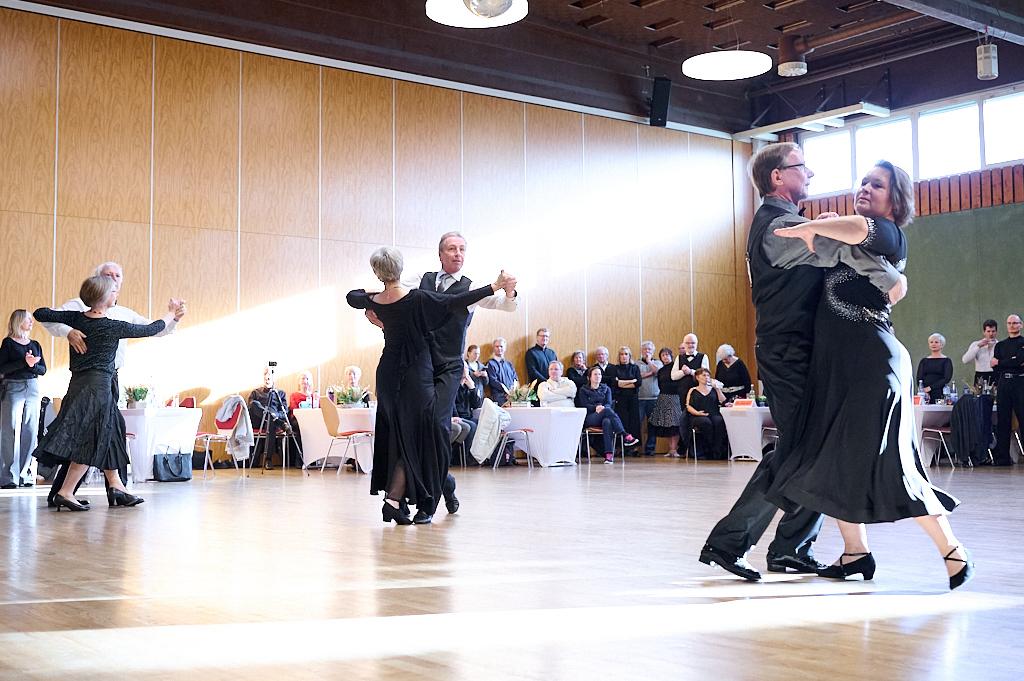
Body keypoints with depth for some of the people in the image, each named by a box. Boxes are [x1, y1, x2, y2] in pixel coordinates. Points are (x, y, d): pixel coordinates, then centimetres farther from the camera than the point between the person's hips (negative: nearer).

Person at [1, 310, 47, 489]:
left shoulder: (35, 345, 15)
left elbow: (43, 369, 12)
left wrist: (33, 365, -9)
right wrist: (24, 362, -17)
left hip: (32, 389, 5)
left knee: (30, 432, 1)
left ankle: (25, 474, 7)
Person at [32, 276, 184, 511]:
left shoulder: (77, 318, 3)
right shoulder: (114, 327, -10)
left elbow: (41, 314, 8)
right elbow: (149, 329, 3)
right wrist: (170, 315, 20)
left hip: (78, 384, 7)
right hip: (98, 386, -7)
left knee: (107, 436, 15)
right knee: (91, 441, -3)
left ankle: (116, 487, 19)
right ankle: (65, 492, -6)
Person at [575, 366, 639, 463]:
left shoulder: (606, 389, 22)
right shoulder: (583, 390, 16)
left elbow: (608, 404, 6)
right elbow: (584, 405, 1)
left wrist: (603, 408, -18)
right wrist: (596, 407, -19)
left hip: (605, 415, 2)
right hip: (589, 418, -2)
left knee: (607, 422, -38)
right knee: (607, 411, -35)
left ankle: (609, 454, -48)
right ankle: (625, 436, -41)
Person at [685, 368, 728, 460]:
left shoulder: (714, 389, 24)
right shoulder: (693, 391, 19)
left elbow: (723, 402, 11)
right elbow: (688, 406, 4)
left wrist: (717, 389, 2)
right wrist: (697, 412, -13)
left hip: (714, 415, 2)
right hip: (698, 417, -2)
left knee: (719, 421, -34)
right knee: (706, 422, -36)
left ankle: (717, 453, -35)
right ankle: (708, 452, -30)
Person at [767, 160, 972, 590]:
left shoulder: (889, 235, -5)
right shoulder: (848, 241, 19)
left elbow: (859, 228, -27)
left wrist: (806, 229, -17)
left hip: (872, 360, -8)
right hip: (833, 363, 8)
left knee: (890, 465, -9)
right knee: (829, 460, 7)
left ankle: (953, 552, 3)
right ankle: (856, 552, 18)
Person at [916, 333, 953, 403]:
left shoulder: (946, 361, 5)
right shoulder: (924, 361, 14)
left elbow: (947, 379, -6)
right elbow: (919, 378, 5)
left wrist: (931, 387, -15)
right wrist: (924, 391, -13)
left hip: (940, 395, -2)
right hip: (925, 395, 2)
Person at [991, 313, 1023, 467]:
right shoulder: (1000, 345, 18)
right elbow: (995, 367, 7)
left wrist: (1000, 362, 0)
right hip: (1003, 383, 4)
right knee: (1002, 420, 2)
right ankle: (1002, 457, 4)